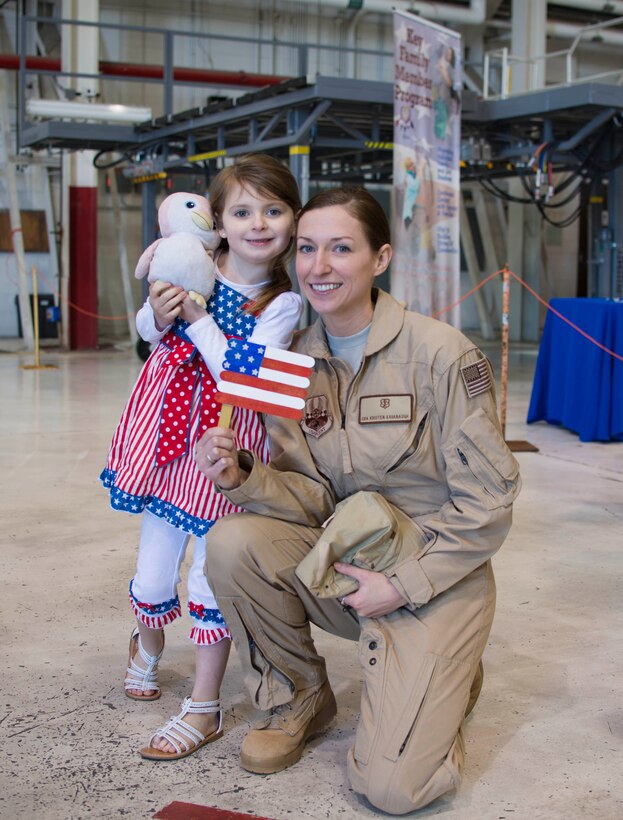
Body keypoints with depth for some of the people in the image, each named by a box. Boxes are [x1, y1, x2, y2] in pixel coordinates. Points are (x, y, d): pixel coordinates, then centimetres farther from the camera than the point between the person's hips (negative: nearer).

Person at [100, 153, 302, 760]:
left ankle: (204, 710, 18)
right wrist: (157, 314, -11)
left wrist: (196, 316, -23)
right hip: (165, 429, 3)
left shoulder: (283, 302, -12)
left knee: (214, 573, 1)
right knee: (154, 569, 13)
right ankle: (147, 644, 49)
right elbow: (145, 330, 11)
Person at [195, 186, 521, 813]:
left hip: (432, 577, -4)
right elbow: (315, 498, -3)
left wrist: (403, 585, -15)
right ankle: (299, 699, 2)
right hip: (340, 560, 5)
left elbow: (488, 500, -13)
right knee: (231, 544, -24)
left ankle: (445, 677, 19)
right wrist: (241, 476, -22)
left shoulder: (440, 353, -16)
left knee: (390, 787, -16)